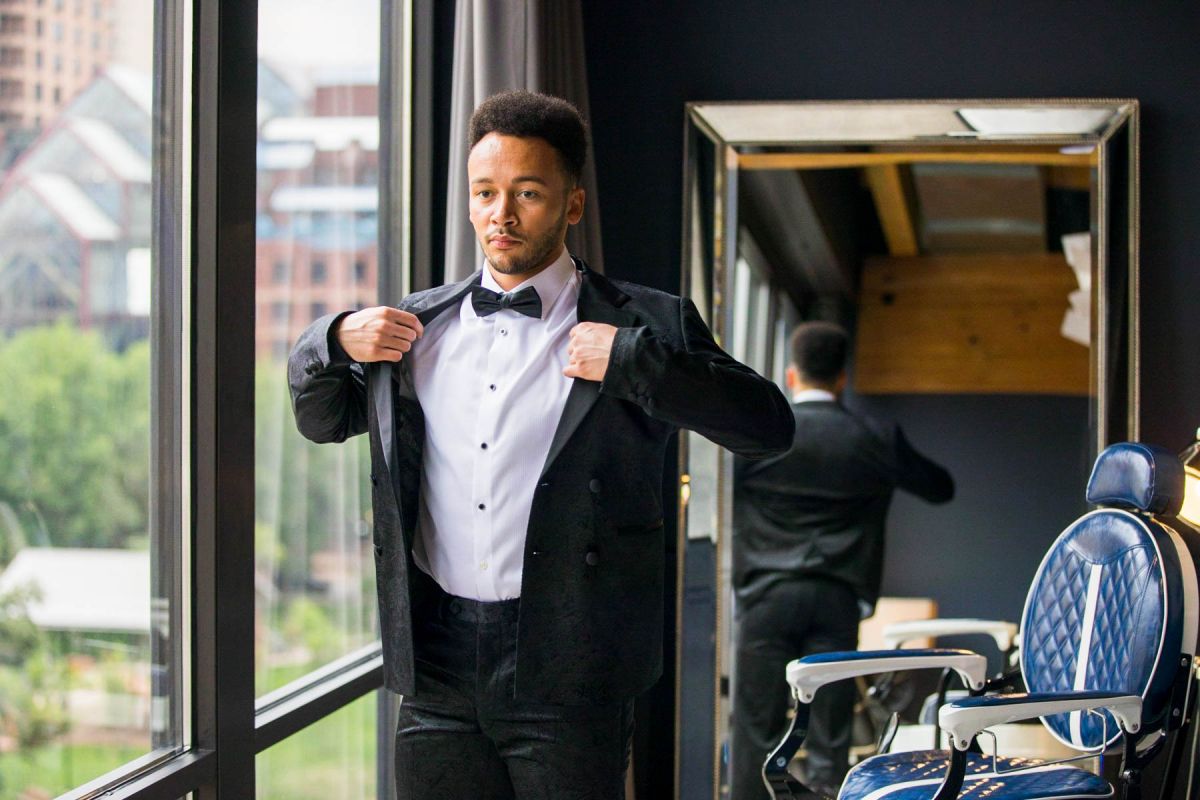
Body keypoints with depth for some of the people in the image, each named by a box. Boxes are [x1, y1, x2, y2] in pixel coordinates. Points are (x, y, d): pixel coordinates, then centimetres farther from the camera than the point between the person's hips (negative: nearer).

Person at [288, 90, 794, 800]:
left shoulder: (644, 324, 0)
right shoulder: (420, 325, 13)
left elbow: (770, 427, -8)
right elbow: (321, 421, 26)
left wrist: (630, 360, -17)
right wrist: (334, 341, 5)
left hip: (567, 679, -3)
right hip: (437, 665, 4)